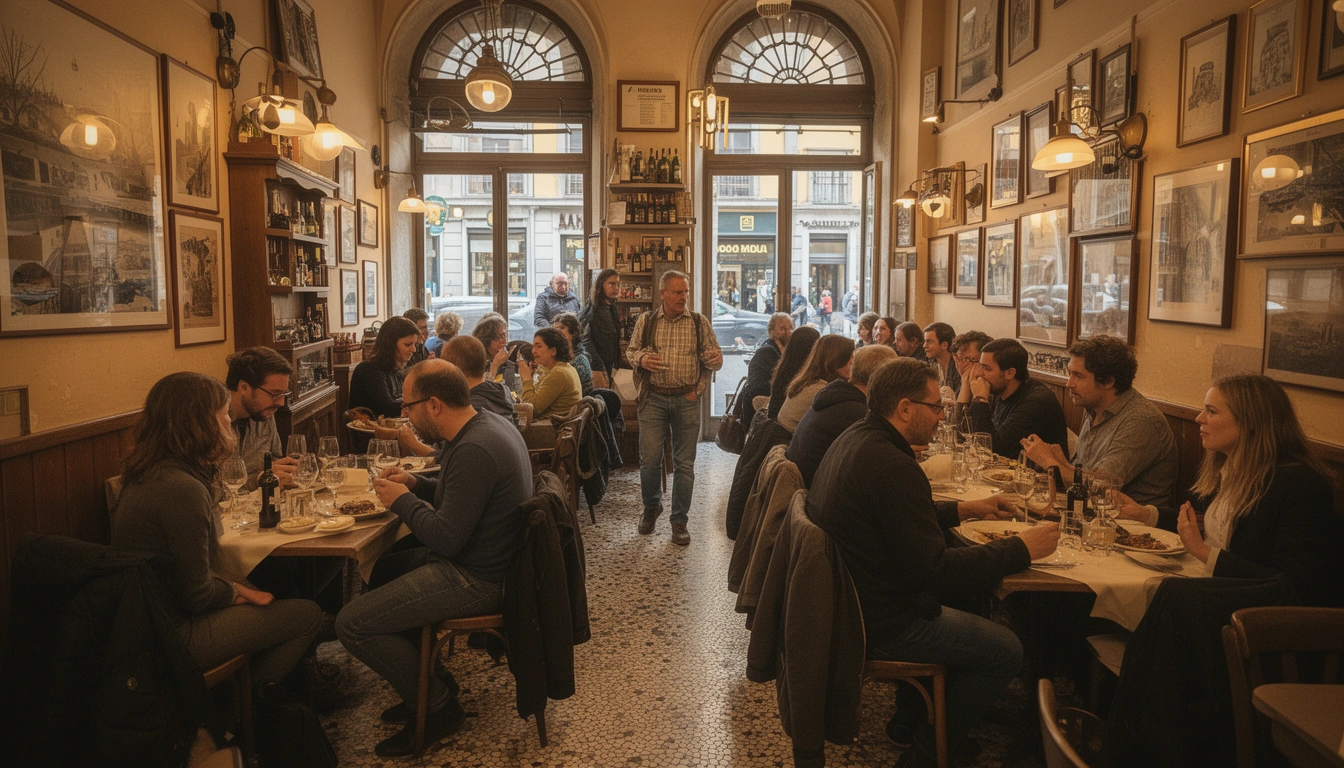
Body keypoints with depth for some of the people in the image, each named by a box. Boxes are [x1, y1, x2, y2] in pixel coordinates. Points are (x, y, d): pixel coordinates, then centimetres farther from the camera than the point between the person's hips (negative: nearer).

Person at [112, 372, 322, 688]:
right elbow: (198, 596, -20)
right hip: (173, 633, -10)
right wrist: (237, 592, -2)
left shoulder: (150, 473, 4)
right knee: (307, 615, -3)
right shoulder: (181, 489, -27)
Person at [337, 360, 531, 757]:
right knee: (382, 569, 28)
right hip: (487, 559, 11)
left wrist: (402, 500, -11)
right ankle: (424, 686, 31)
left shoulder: (474, 450, -26)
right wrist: (417, 484, 8)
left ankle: (438, 706, 5)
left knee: (351, 624, -11)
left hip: (476, 580, -11)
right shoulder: (490, 424, 6)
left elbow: (446, 538, -26)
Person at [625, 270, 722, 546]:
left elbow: (714, 359, 7)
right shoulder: (645, 322, 4)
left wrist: (714, 359, -17)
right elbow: (630, 350, 12)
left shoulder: (700, 323, 3)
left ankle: (679, 520, 16)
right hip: (653, 399, 0)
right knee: (649, 459, -1)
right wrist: (641, 359, -9)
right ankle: (651, 506, 27)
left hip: (686, 400, 0)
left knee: (684, 463, 3)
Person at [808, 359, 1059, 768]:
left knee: (967, 599, 27)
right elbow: (936, 570, -26)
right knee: (1005, 651, -1)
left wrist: (963, 509, 15)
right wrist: (1022, 548, -17)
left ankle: (909, 718, 34)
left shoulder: (855, 439, 3)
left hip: (849, 596, 10)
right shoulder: (891, 466, -28)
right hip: (878, 622, -10)